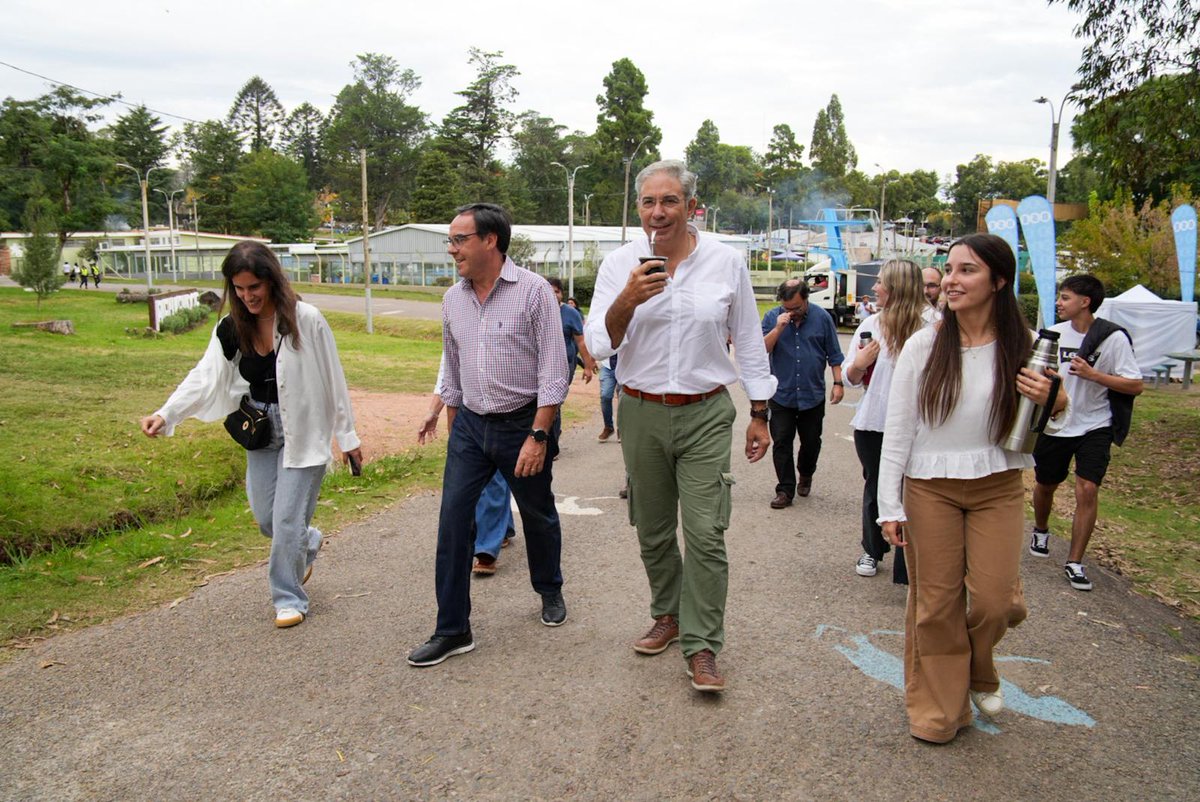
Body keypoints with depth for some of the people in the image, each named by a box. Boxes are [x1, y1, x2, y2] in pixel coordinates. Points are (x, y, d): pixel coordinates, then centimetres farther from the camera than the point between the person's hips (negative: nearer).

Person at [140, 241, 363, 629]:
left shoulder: (306, 320, -15)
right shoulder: (231, 329, -1)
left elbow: (333, 379, -9)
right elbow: (205, 377, -7)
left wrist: (347, 436, -5)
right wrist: (165, 414, -22)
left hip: (304, 432, -5)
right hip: (261, 432, 5)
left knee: (287, 518, -2)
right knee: (266, 518, 12)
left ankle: (289, 598, 17)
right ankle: (308, 543, 44)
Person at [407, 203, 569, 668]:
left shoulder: (533, 291, -12)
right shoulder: (452, 299, 5)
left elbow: (554, 372, -13)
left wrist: (538, 435, -17)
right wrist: (452, 430, 15)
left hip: (523, 424, -4)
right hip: (470, 426, 4)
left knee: (538, 517, 14)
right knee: (452, 521, -3)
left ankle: (550, 591, 41)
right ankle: (452, 630, 7)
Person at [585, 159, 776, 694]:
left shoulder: (726, 263, -1)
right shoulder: (619, 265, -1)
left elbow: (749, 343, 7)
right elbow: (598, 344, -8)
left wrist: (759, 414, 7)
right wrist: (628, 299, -25)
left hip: (705, 413, -1)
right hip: (641, 413, 2)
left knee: (706, 535, -6)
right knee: (653, 532, 13)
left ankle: (701, 648, 4)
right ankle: (668, 617, 33)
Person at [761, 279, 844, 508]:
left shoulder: (822, 318, -1)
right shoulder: (772, 317, -1)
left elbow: (834, 355, 3)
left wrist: (838, 383, -2)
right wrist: (778, 328, -20)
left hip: (813, 395, 1)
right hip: (781, 395, 0)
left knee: (811, 442, 12)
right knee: (781, 442, -3)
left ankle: (805, 476, 37)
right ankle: (785, 490, 4)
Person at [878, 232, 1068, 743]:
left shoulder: (1023, 346, -1)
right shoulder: (924, 345, -5)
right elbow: (897, 428, -3)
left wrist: (1053, 404, -15)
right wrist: (889, 505, -5)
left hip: (998, 488, 1)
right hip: (930, 488, -1)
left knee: (995, 600, -1)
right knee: (936, 602, 4)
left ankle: (978, 672, 33)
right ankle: (938, 708, 23)